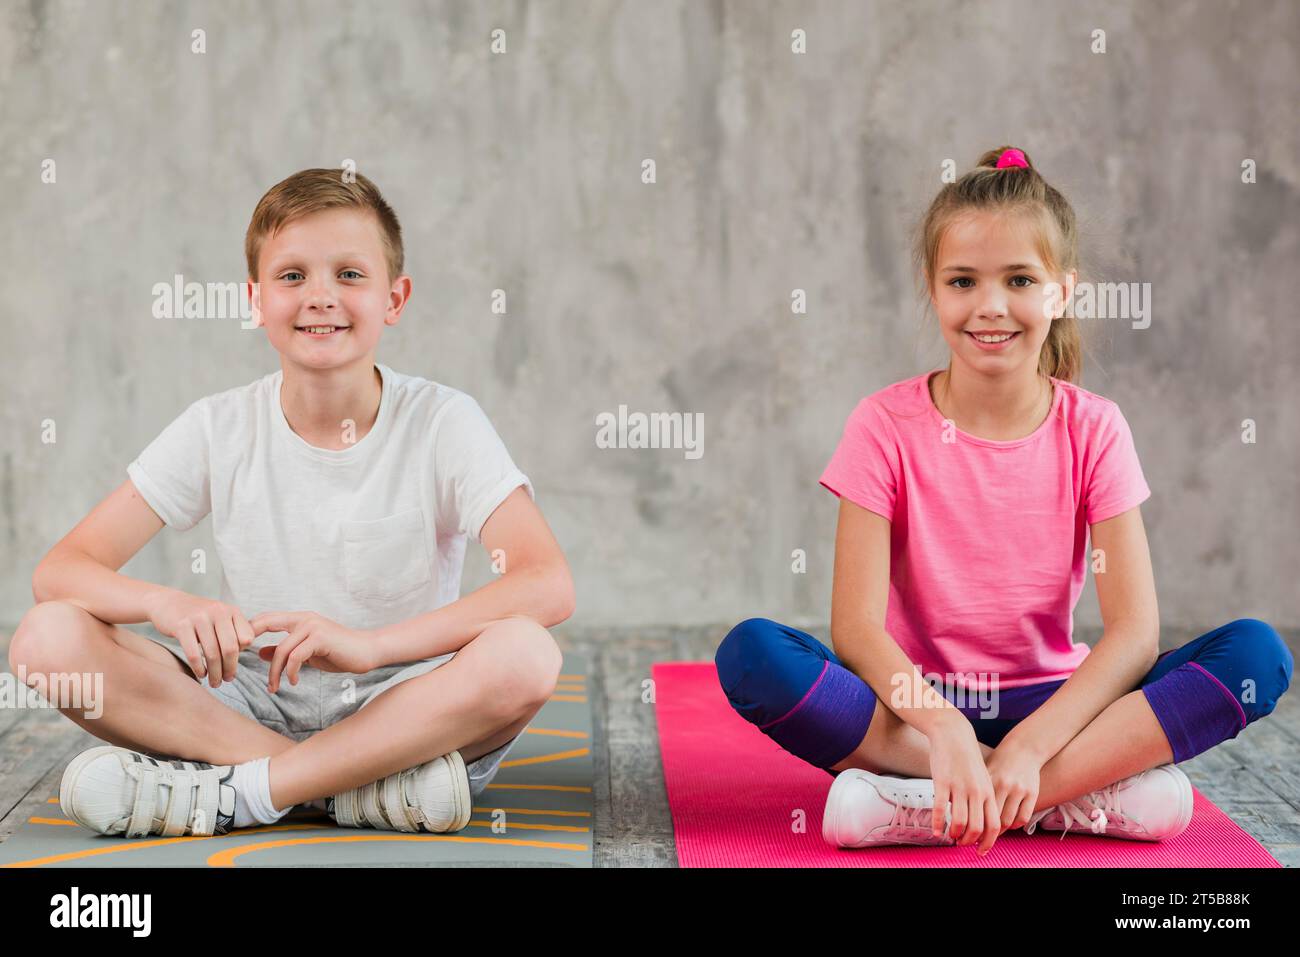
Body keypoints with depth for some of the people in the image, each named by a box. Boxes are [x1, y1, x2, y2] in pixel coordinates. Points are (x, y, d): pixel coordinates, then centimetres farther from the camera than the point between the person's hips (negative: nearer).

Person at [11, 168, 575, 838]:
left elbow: (549, 584, -20)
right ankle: (364, 787, -23)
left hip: (407, 708, -2)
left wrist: (368, 643, -31)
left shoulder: (442, 424, -7)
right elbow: (58, 571, -6)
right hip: (254, 703, 2)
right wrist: (166, 603, -29)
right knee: (48, 637, -20)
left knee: (524, 654, -33)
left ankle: (229, 794, -25)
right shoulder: (220, 430, -2)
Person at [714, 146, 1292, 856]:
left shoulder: (1092, 430, -3)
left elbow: (1135, 631, -11)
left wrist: (1030, 745, -25)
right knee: (751, 653, -29)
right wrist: (945, 731, -32)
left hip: (1047, 706, 1)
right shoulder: (888, 425, -6)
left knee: (1257, 653, -22)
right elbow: (855, 625, -15)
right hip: (915, 705, -1)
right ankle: (1087, 793, -28)